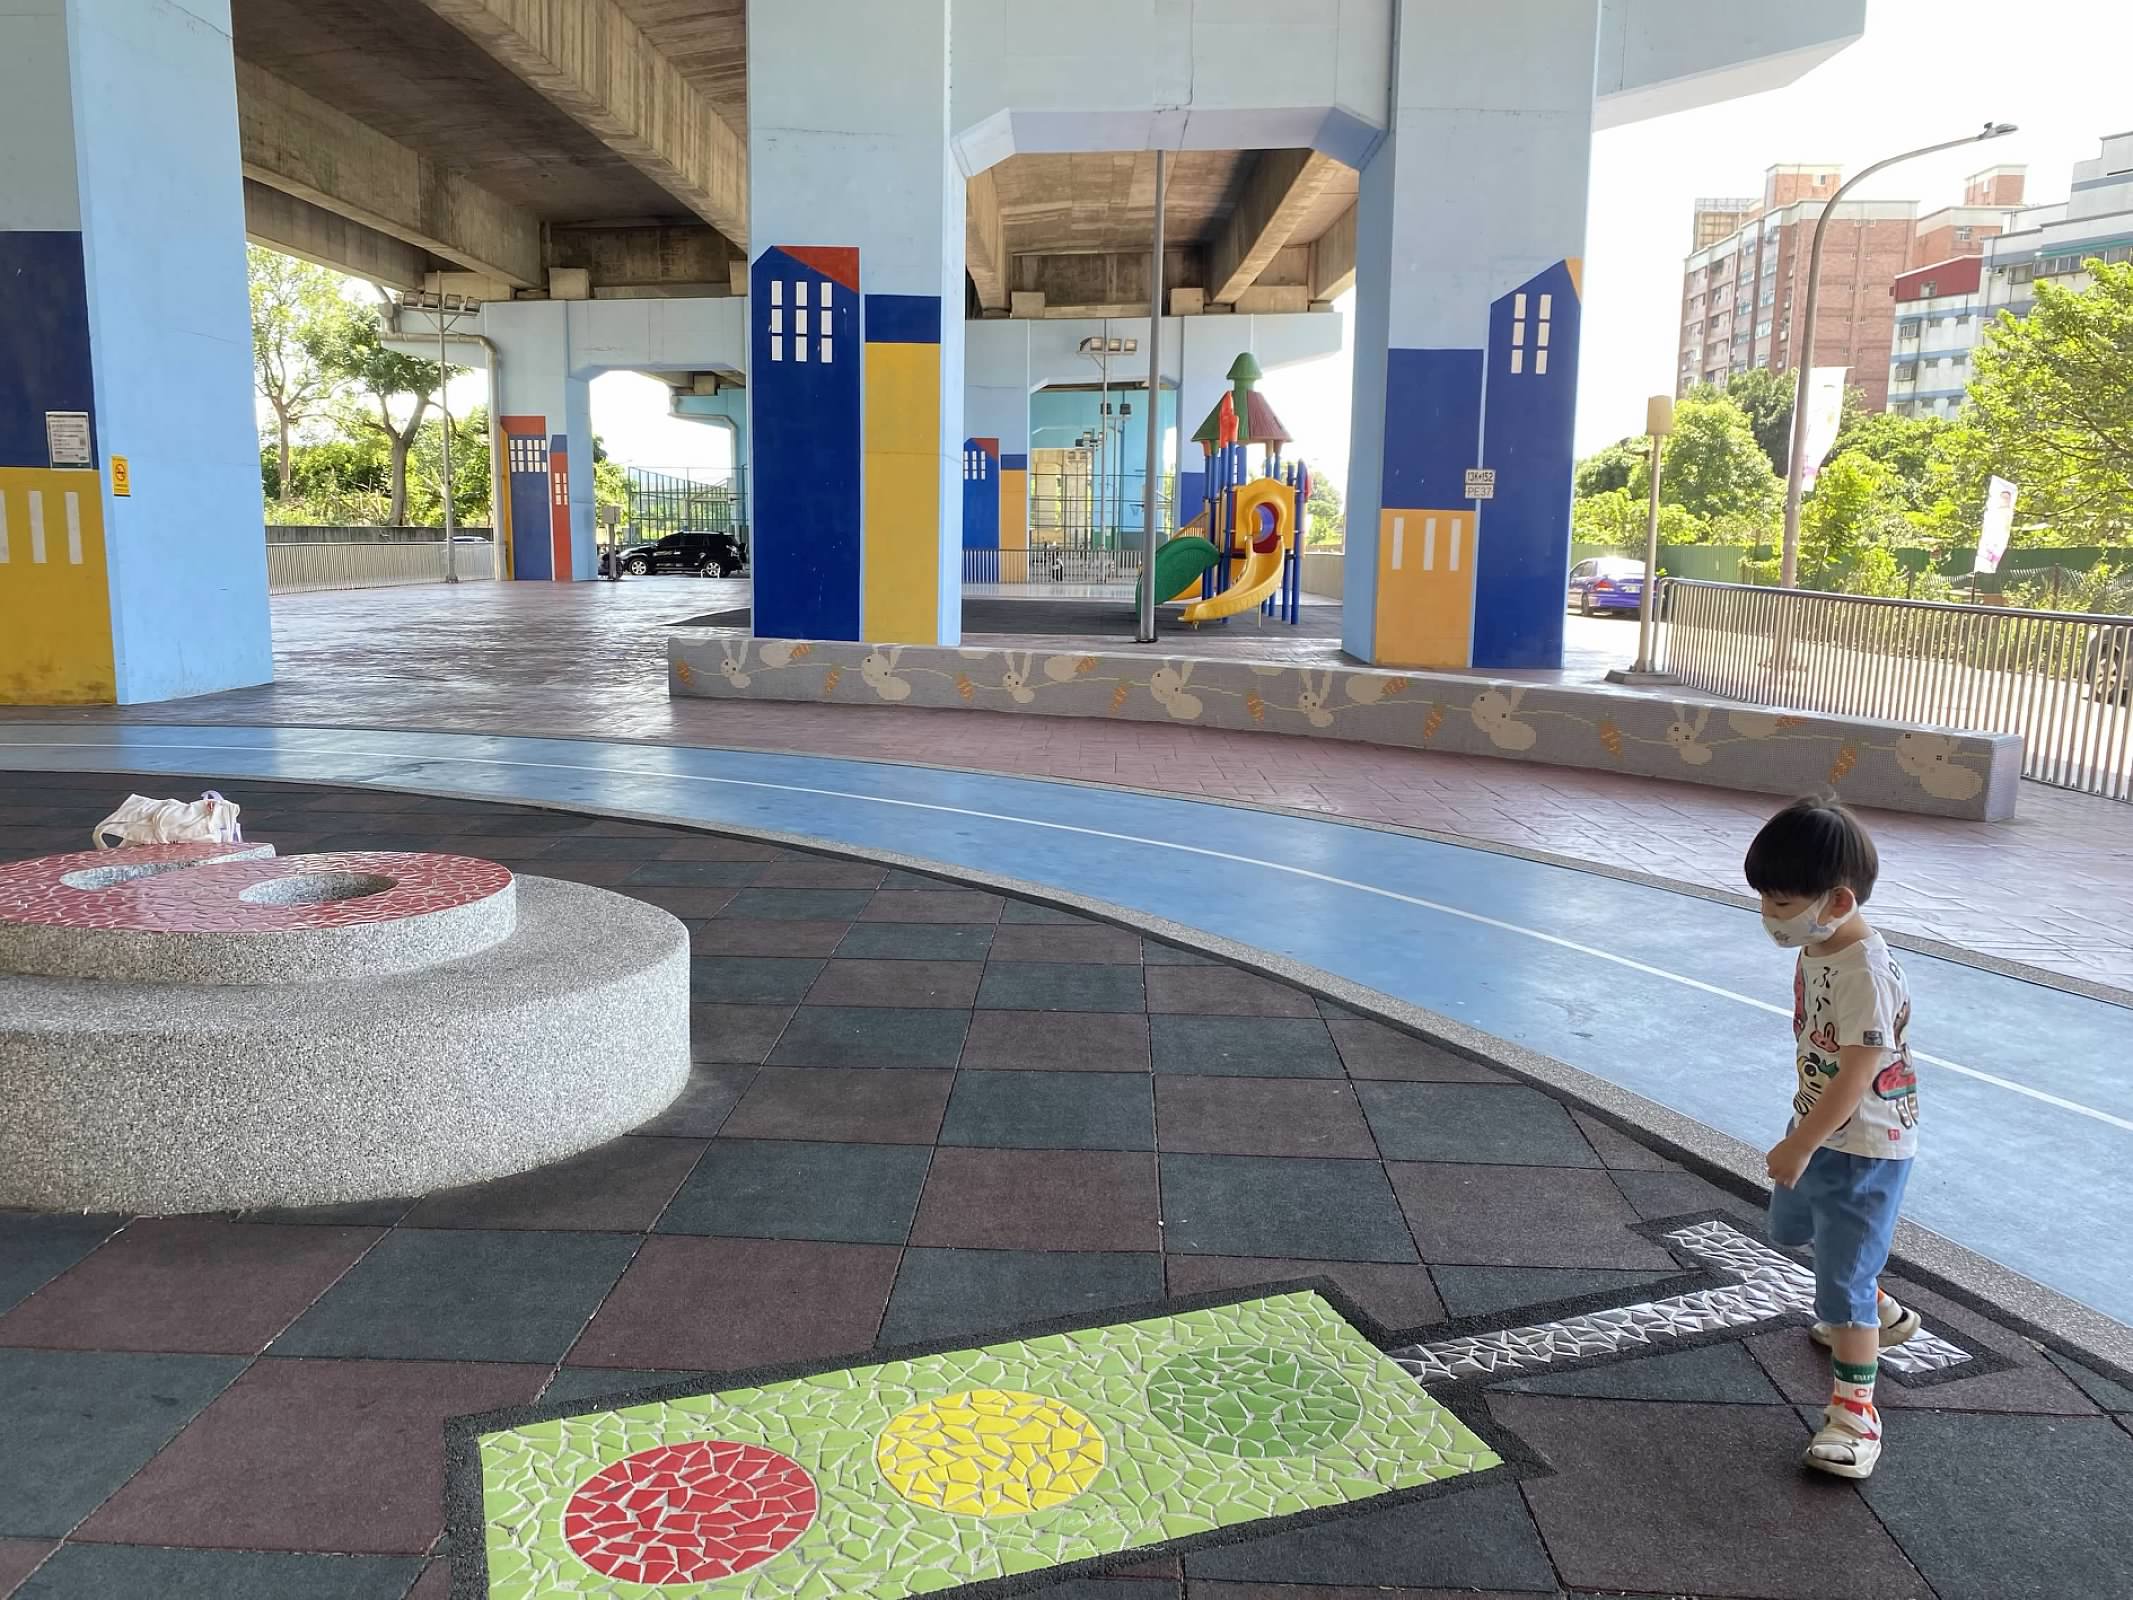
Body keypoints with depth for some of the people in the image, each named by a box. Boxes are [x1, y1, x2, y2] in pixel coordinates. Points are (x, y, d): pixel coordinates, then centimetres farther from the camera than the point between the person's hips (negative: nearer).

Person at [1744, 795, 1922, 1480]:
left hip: (1864, 1146, -10)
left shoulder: (1866, 973, -29)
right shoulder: (1816, 949, -1)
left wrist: (1799, 1145, -24)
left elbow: (1856, 1074, -29)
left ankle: (1854, 1408, 3)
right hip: (1820, 1128, 10)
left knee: (1845, 1273, -7)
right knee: (1794, 1227, 29)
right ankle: (1879, 1314, 51)